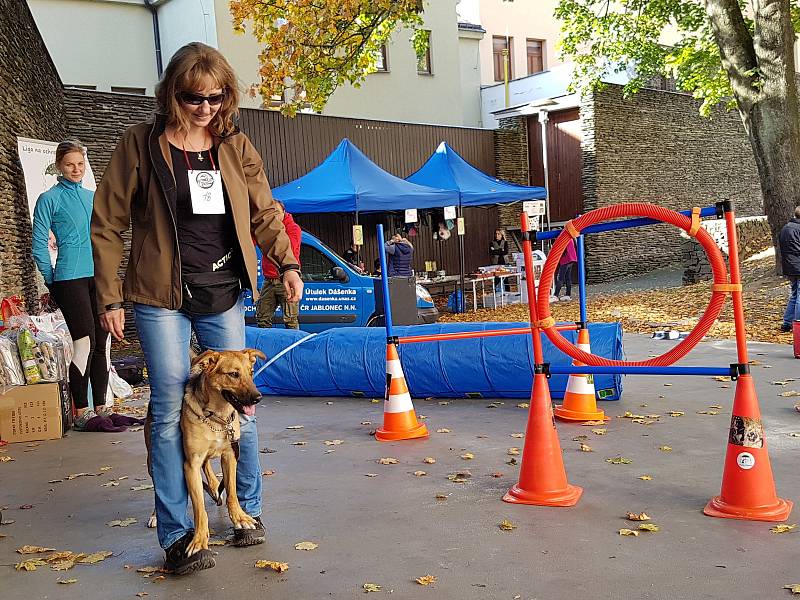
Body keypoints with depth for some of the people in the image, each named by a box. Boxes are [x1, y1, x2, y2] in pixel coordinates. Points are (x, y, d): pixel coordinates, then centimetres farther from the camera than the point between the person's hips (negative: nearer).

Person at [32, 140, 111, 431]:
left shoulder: (92, 196, 16)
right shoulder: (49, 199, -1)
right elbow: (40, 246, -1)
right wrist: (52, 281, -1)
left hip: (100, 277, 6)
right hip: (71, 279, -6)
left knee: (103, 343, 5)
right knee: (84, 343, -9)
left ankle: (100, 408, 14)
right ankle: (81, 413, 1)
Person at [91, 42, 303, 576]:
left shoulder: (236, 146, 5)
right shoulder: (140, 145, -3)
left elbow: (263, 211, 10)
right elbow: (108, 224, -1)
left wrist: (287, 262, -5)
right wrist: (109, 296, -4)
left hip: (224, 295, 3)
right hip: (161, 296, -3)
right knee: (170, 411, -2)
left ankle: (250, 510, 25)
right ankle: (176, 535, 8)